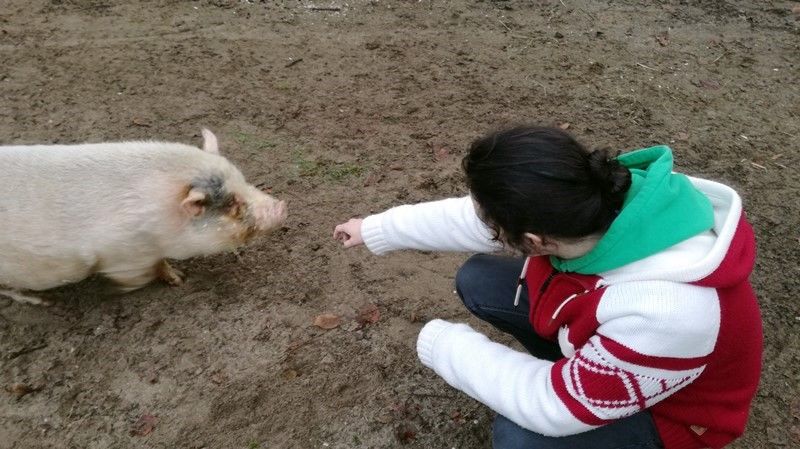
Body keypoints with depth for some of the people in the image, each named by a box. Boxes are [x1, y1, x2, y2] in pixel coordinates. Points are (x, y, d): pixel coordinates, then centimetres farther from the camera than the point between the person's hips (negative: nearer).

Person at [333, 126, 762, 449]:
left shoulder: (664, 312, -45)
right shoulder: (586, 202, -26)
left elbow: (555, 407, -33)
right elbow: (469, 217, -11)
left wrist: (442, 344, -24)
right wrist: (375, 229, 0)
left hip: (670, 409, -5)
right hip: (602, 333, 5)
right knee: (477, 281, -6)